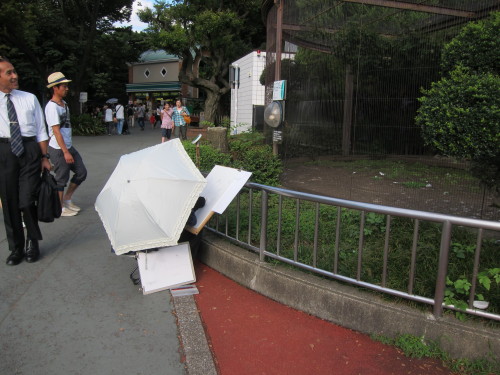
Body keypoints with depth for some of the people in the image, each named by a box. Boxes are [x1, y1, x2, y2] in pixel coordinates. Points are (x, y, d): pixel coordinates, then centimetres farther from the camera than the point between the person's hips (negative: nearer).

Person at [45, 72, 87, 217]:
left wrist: (69, 149, 19)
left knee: (81, 172, 11)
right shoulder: (52, 107, -16)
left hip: (69, 146, 9)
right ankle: (60, 208, 17)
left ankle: (67, 199, 27)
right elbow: (56, 131, -20)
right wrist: (65, 152, -22)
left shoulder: (64, 104, 11)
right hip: (58, 149, -9)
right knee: (62, 179, 2)